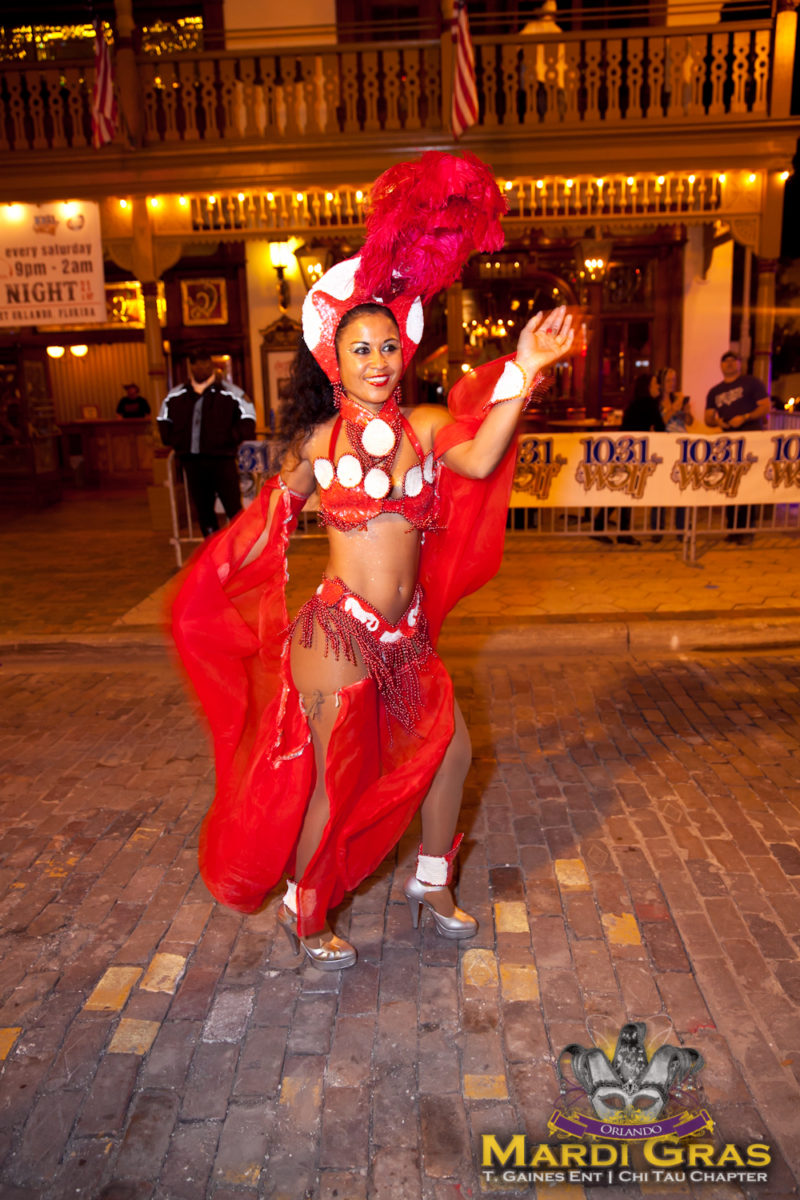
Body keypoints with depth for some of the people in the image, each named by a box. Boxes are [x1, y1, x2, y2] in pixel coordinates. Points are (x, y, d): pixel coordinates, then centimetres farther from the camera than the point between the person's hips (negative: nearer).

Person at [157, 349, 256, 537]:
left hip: (222, 459, -4)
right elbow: (163, 421, 24)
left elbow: (248, 421, 1)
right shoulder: (175, 395, 14)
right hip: (191, 461, 4)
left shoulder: (230, 393, 2)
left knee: (233, 507, -7)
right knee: (203, 509, 10)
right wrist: (174, 440, 8)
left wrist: (230, 438, -11)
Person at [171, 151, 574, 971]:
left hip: (404, 634, 5)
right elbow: (270, 520, 12)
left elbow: (478, 460, -20)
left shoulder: (425, 427, 2)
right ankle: (303, 915, 31)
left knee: (448, 750, 15)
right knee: (336, 781, 4)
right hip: (339, 634, -4)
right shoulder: (315, 442, -2)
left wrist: (523, 371, -26)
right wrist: (214, 587, 14)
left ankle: (430, 886, 40)